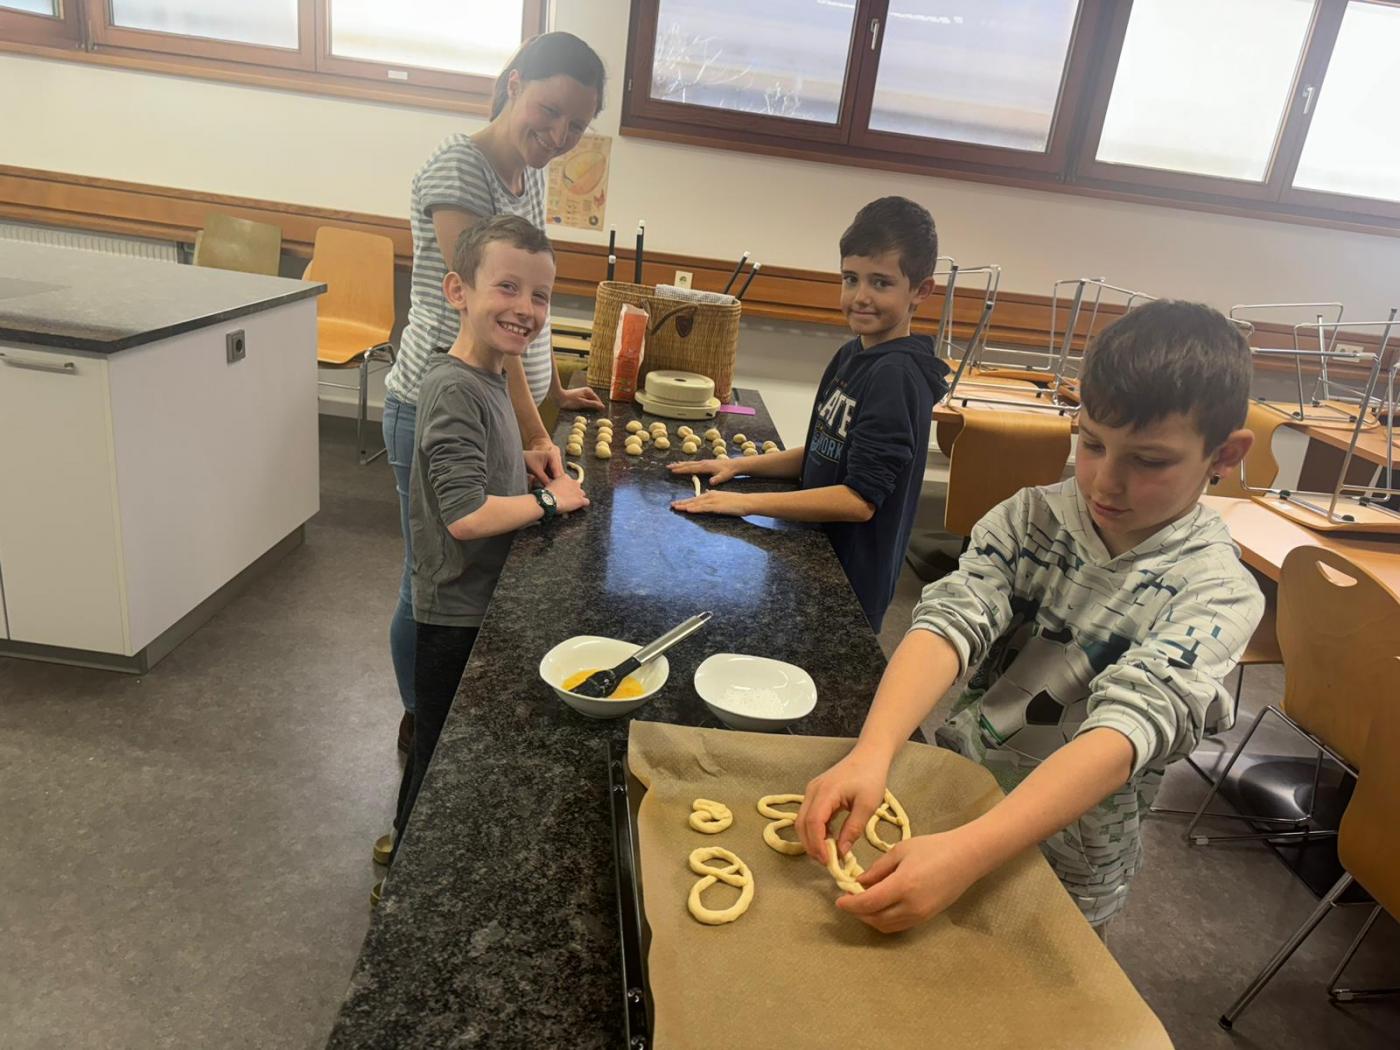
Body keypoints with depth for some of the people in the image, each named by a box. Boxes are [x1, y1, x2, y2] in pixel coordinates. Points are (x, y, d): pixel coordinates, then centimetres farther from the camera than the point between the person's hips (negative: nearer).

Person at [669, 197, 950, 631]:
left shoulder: (898, 375, -22)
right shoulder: (851, 355, 4)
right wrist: (740, 465, 4)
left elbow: (860, 500, -26)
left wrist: (746, 502, -24)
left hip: (851, 579, -8)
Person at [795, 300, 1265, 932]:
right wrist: (872, 754, -43)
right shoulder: (1032, 517, -10)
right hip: (949, 790, 3)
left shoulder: (1216, 593, -19)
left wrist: (966, 854, -47)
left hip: (1061, 871, -2)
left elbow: (1126, 730, -33)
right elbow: (952, 622, -24)